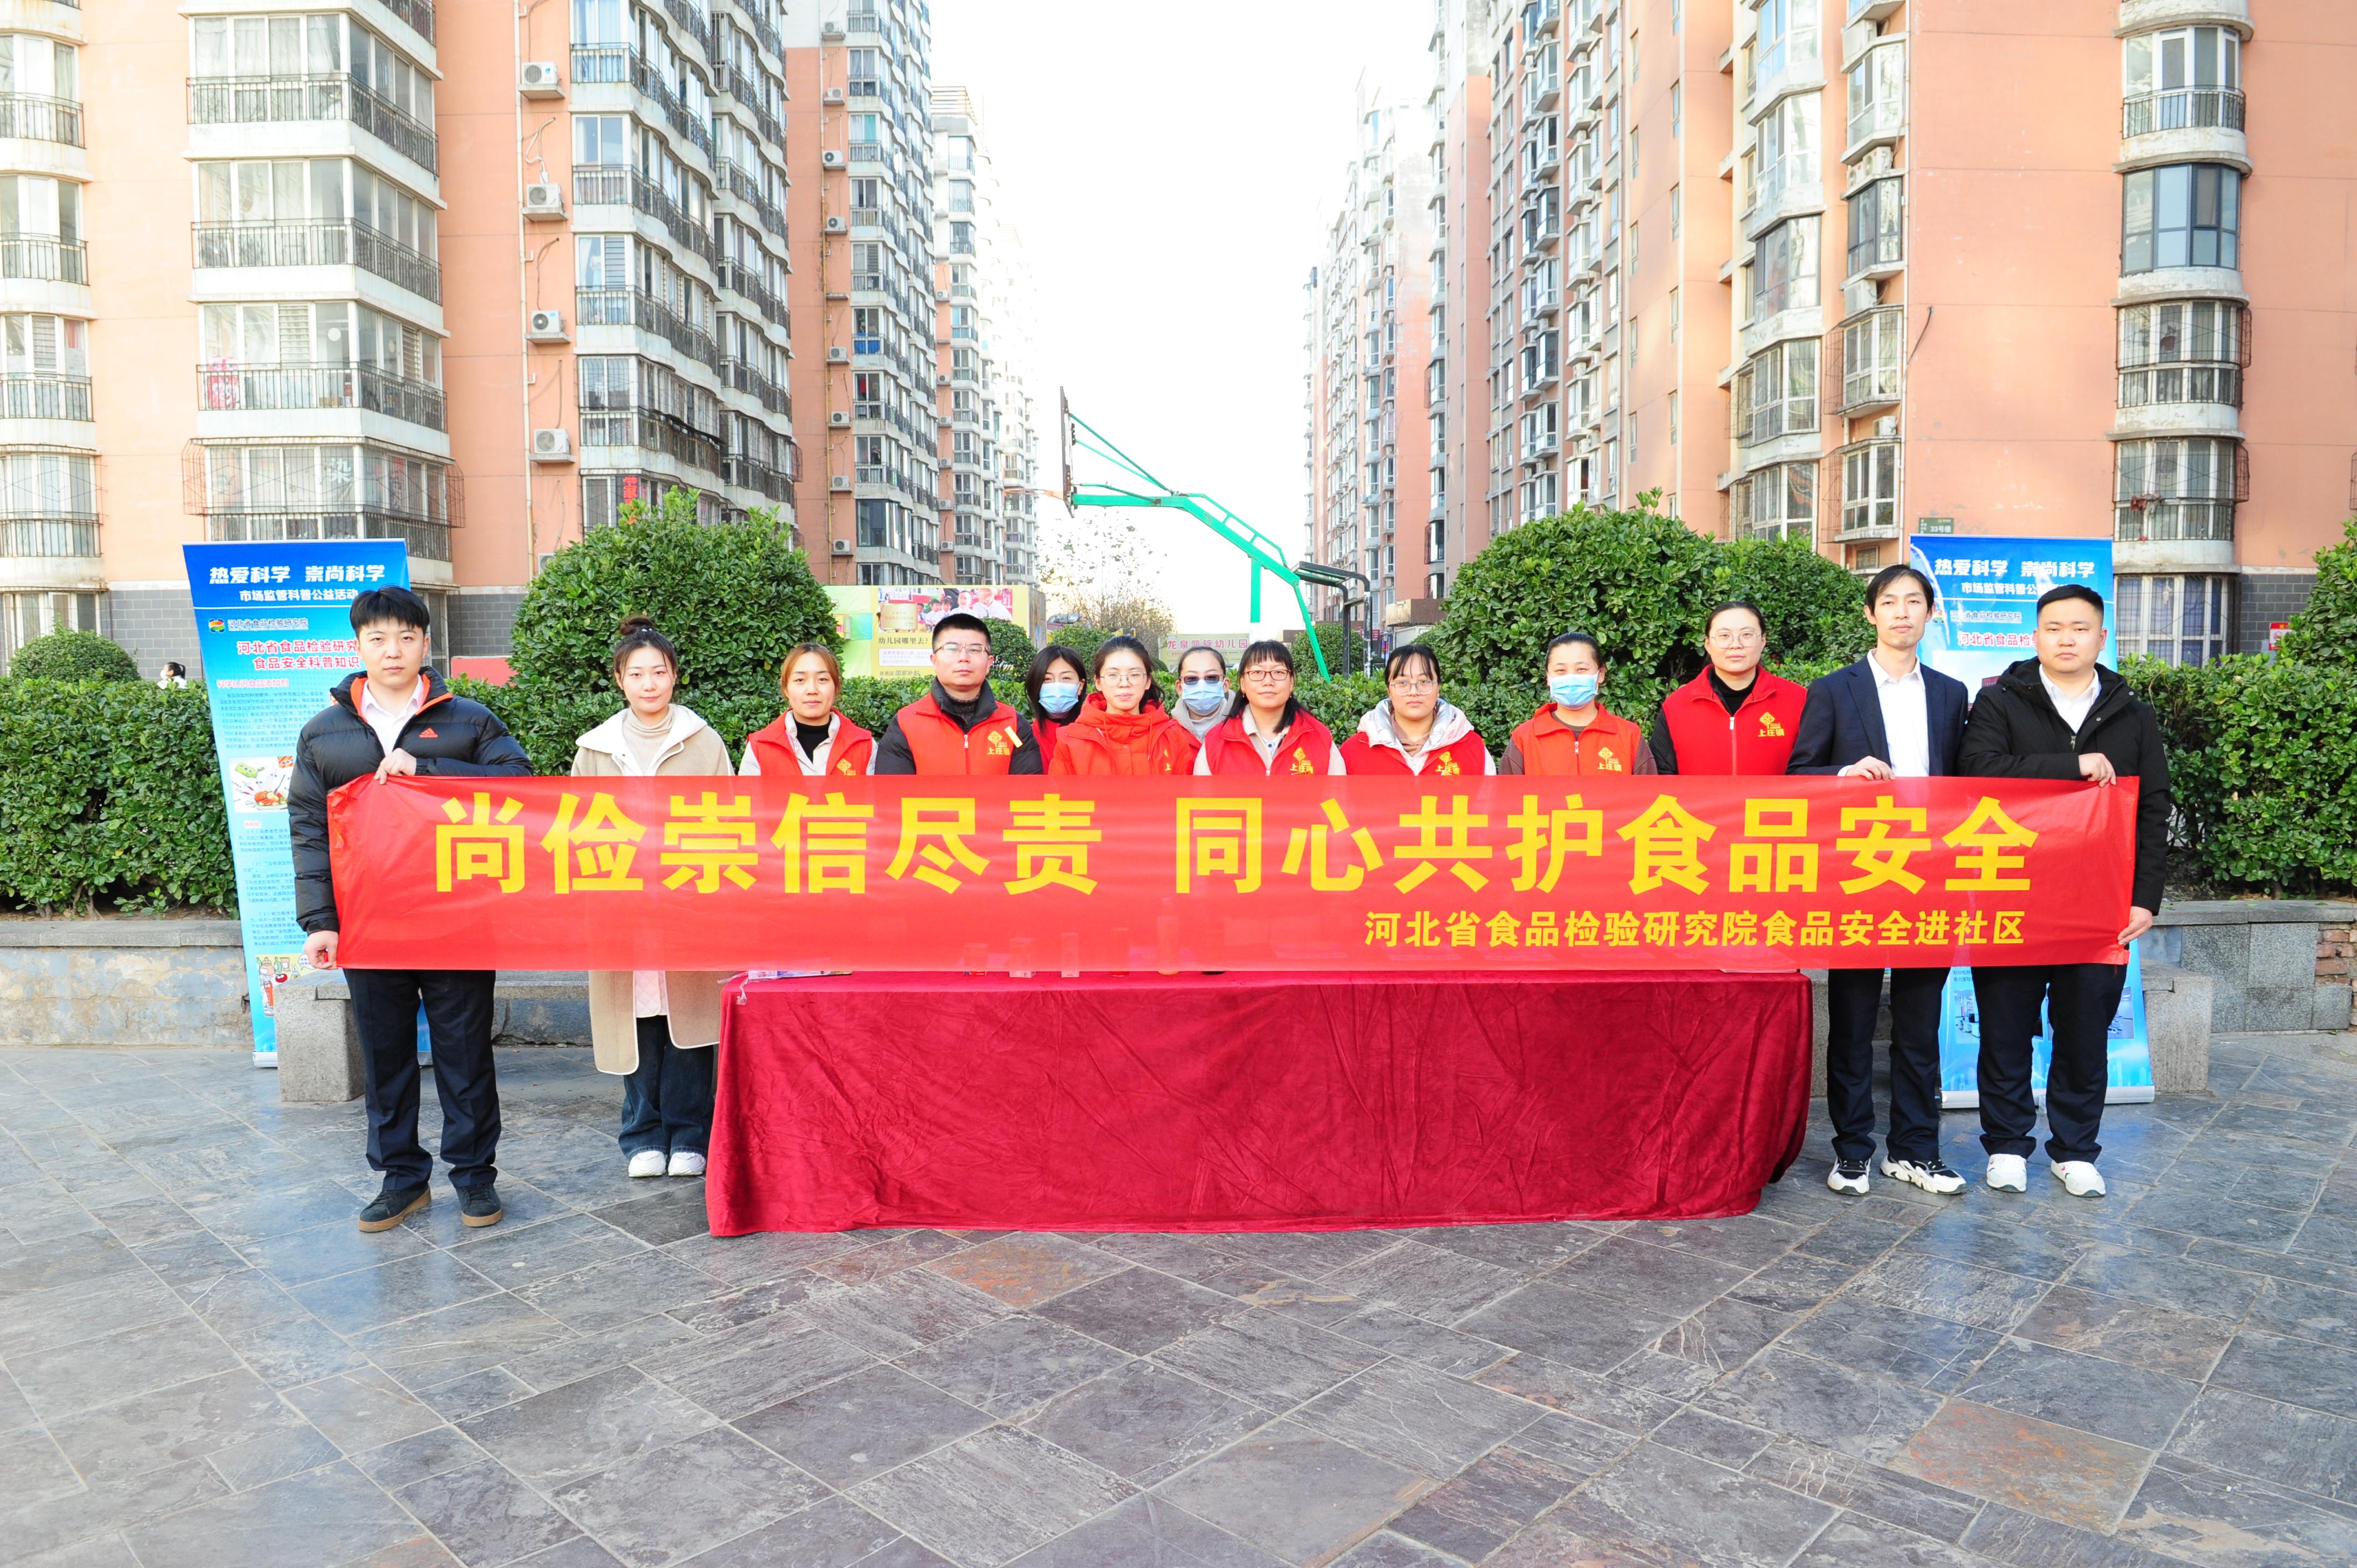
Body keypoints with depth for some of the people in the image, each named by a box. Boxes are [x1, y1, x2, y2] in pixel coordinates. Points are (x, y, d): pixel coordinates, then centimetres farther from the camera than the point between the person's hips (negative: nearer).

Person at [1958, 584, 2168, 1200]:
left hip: (2100, 908, 2)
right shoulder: (1999, 703, 1)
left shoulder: (2132, 717, 11)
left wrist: (2145, 897, 1)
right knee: (2006, 1030, 6)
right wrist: (2074, 767, -18)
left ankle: (2074, 1150, 24)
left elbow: (2153, 813, 9)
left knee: (2086, 1033, 9)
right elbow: (1981, 772, -16)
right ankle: (2008, 1144, 20)